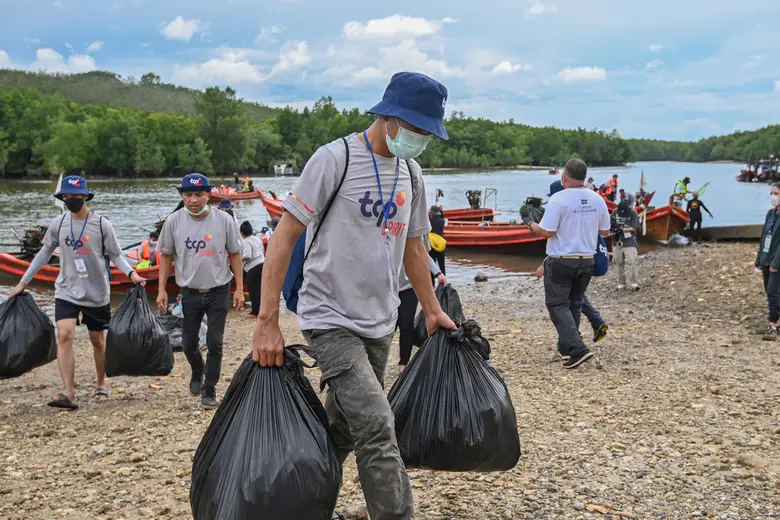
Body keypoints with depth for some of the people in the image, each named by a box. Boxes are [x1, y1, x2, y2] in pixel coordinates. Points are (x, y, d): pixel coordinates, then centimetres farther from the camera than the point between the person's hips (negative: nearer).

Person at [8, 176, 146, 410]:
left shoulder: (101, 224, -8)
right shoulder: (58, 224, -1)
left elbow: (116, 255, -4)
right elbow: (44, 253, 10)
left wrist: (131, 273, -22)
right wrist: (24, 282, 12)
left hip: (97, 294, -1)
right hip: (66, 292, 1)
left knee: (98, 341, 12)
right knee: (64, 335, -17)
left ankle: (101, 385, 33)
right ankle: (69, 394, -20)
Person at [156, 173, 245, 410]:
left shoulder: (224, 221, -8)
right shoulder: (174, 221, -4)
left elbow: (235, 255, 0)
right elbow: (166, 256, 5)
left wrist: (239, 289, -3)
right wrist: (161, 290, 0)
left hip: (218, 291, -2)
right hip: (190, 292, 2)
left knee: (214, 343, -2)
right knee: (188, 343, 8)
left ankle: (209, 390, 12)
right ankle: (197, 372, 40)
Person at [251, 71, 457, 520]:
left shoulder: (411, 174, 8)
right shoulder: (335, 159, -13)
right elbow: (284, 238, -13)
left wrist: (433, 310, 21)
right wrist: (267, 323, -17)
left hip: (380, 325, 7)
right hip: (332, 320, -7)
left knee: (342, 431, 15)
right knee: (377, 431, -16)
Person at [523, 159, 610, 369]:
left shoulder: (558, 199, -16)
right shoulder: (597, 200, 2)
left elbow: (546, 232, -17)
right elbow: (605, 232, 10)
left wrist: (529, 222, 1)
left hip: (561, 261, -6)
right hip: (586, 260, 6)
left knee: (557, 304, 0)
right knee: (574, 304, 18)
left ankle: (576, 349, -13)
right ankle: (566, 348, 25)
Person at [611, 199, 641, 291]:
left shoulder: (633, 213, -10)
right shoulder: (615, 212, 0)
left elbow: (634, 228, -13)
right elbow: (611, 225, 6)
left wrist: (622, 230, -24)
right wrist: (614, 231, -15)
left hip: (629, 242, -4)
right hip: (617, 241, 4)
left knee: (631, 262, -12)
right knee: (619, 263, 8)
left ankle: (633, 283, -12)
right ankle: (621, 283, 18)